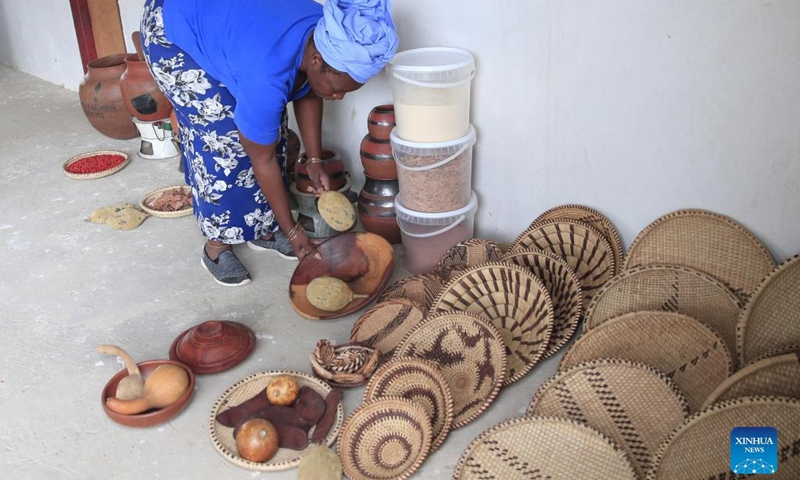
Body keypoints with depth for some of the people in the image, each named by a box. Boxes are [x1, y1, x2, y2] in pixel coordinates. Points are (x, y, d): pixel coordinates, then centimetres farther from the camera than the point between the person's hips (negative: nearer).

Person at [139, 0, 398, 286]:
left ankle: (264, 231, 16)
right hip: (174, 35, -7)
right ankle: (216, 246, 4)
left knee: (269, 130, 2)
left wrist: (314, 160, -5)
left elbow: (307, 93, -1)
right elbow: (263, 159, -27)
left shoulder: (329, 38, -21)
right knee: (220, 139, -13)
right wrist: (292, 230, -18)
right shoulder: (265, 78, -40)